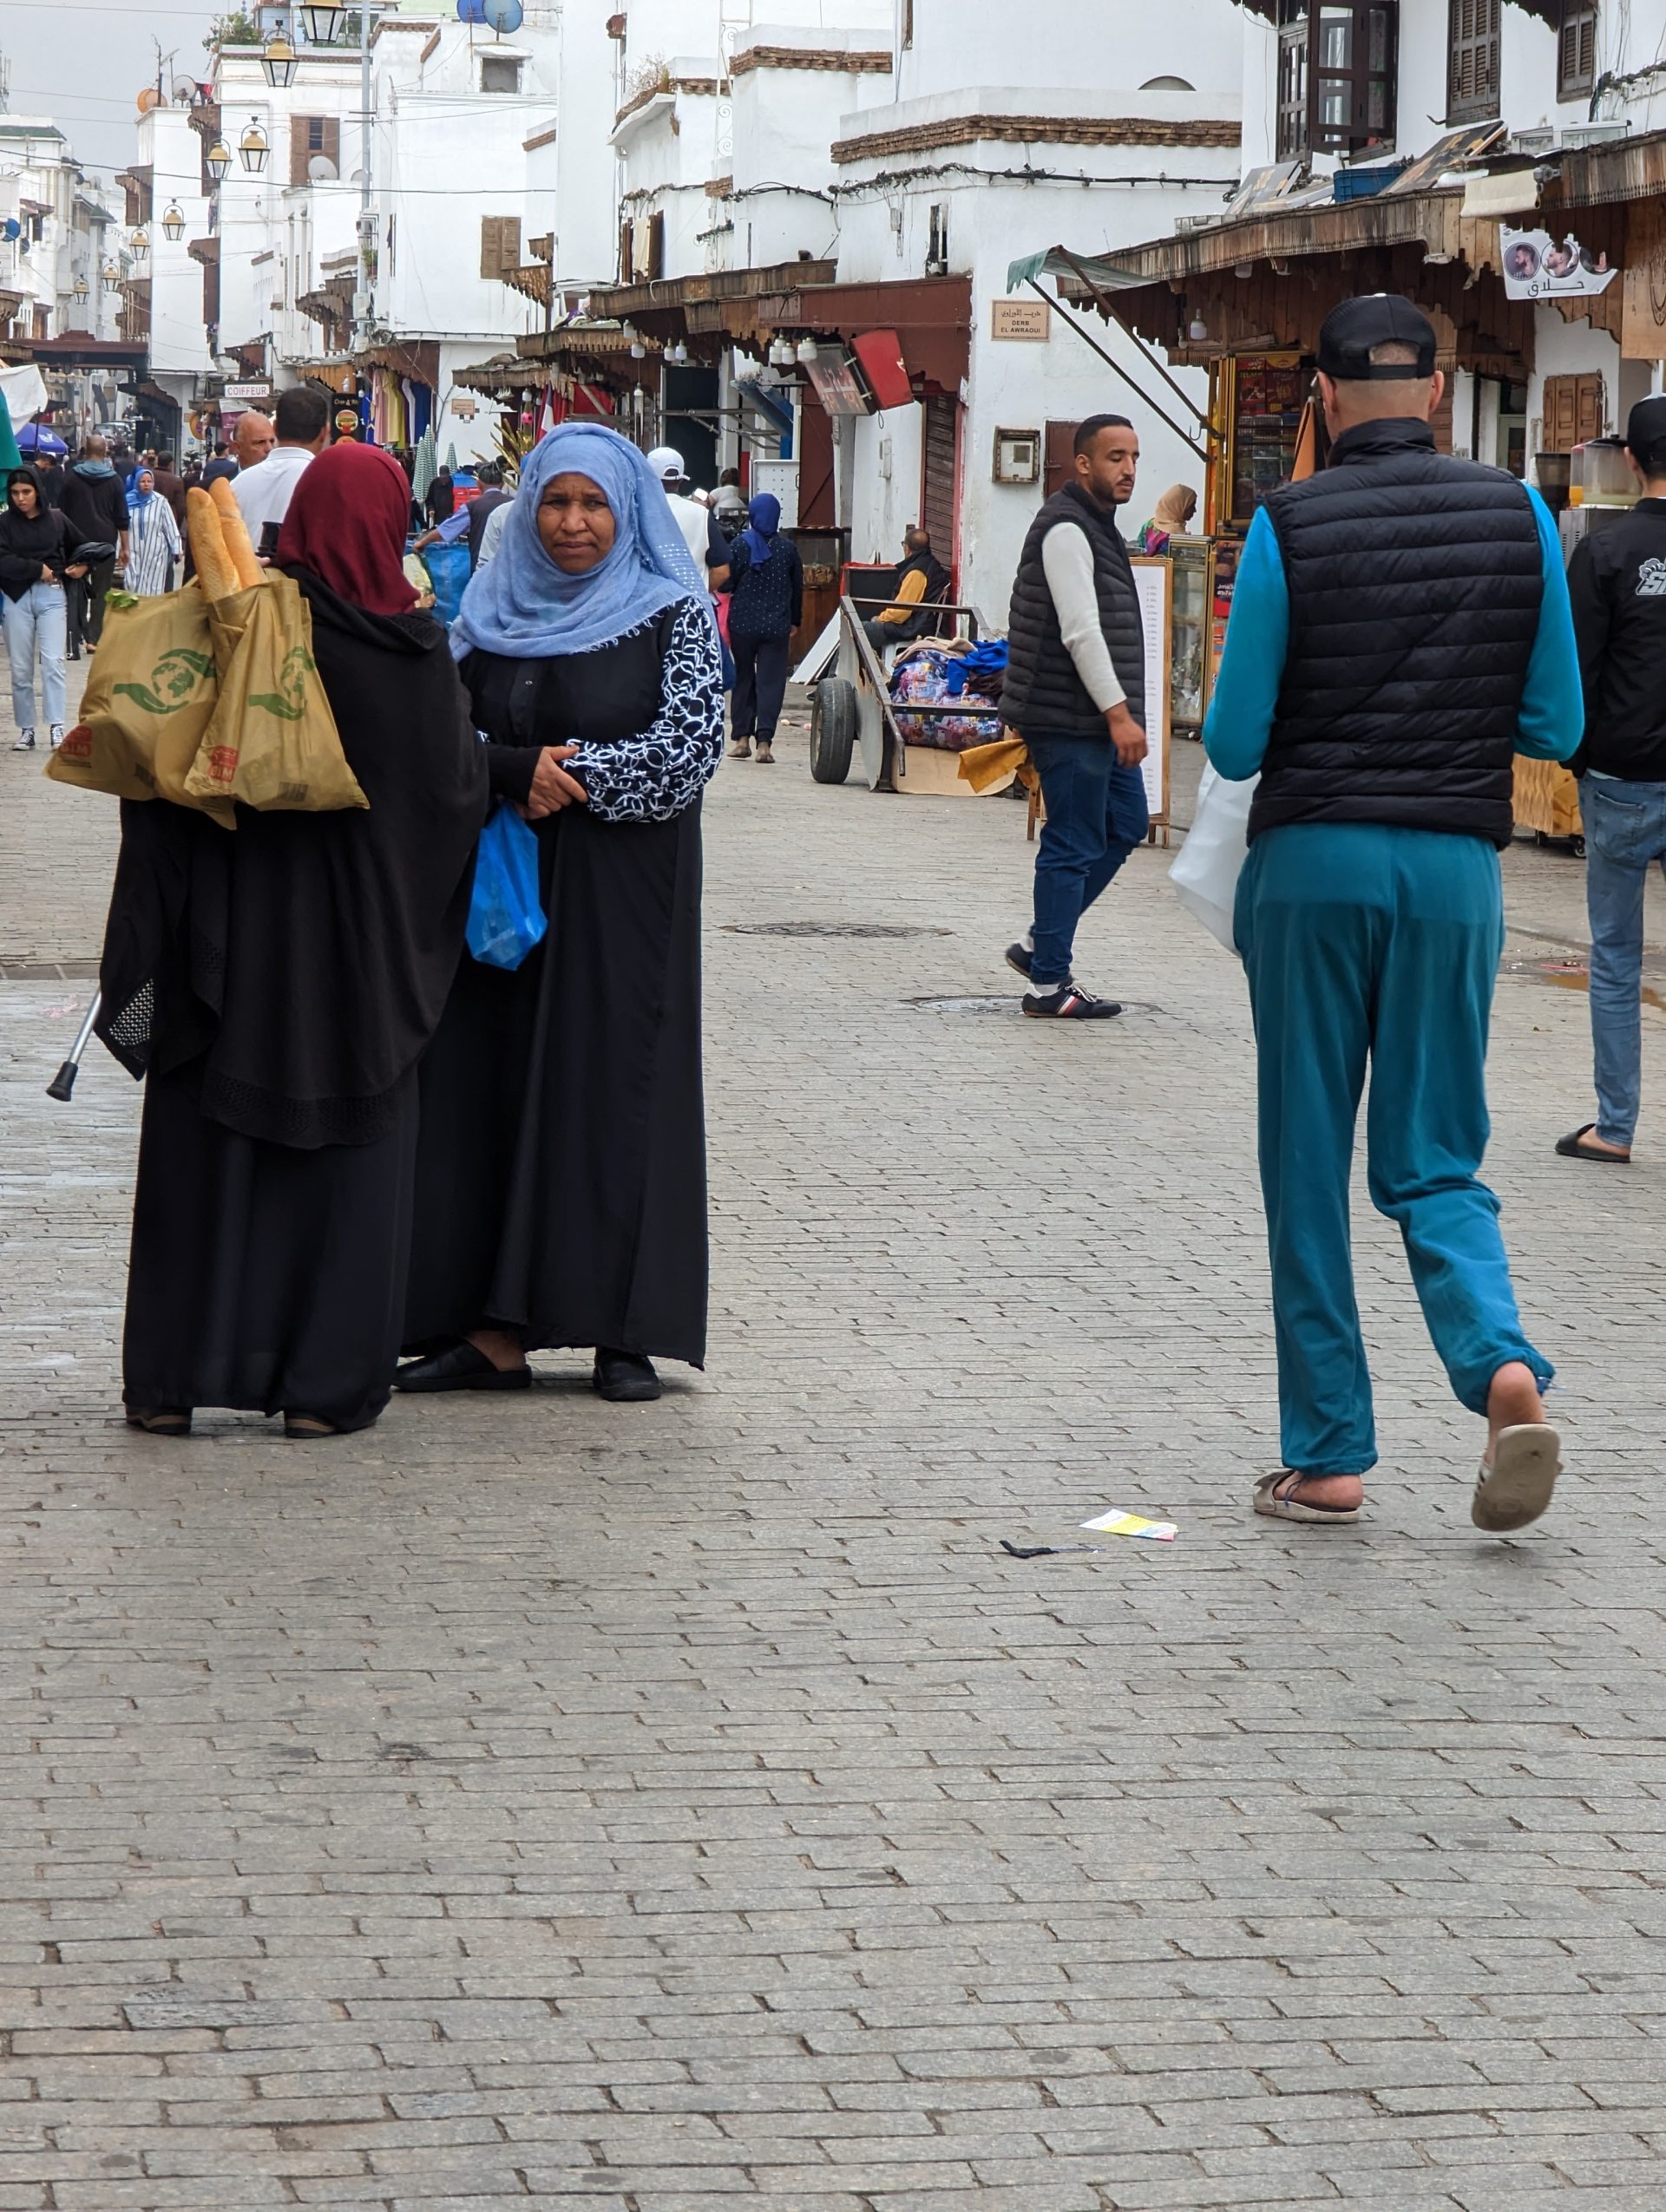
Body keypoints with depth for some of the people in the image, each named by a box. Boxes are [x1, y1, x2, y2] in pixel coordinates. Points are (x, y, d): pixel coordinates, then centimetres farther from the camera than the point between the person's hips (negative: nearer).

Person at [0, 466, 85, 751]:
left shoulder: (56, 520, 3)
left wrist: (81, 567, 2)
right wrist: (37, 569, -13)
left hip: (51, 596, -1)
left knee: (52, 661, -12)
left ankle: (56, 728, -13)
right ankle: (25, 730, 10)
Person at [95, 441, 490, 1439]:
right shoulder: (416, 647, -7)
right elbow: (461, 785, 2)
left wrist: (151, 939, -4)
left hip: (234, 931, 0)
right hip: (364, 935, 0)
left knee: (207, 1143, 8)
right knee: (351, 1148, 8)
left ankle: (174, 1378, 11)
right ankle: (326, 1383, 7)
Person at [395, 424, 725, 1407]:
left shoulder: (674, 614, -1)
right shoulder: (492, 611, 9)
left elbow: (689, 745, -10)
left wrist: (573, 778, -11)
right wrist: (520, 770, -13)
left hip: (626, 890, -3)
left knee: (617, 1085, -3)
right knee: (490, 1085, 0)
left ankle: (625, 1331, 3)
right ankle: (496, 1330, 4)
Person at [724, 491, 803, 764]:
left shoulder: (741, 544, -6)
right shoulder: (788, 548, 0)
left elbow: (727, 580, -5)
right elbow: (798, 587, 9)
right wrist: (795, 620, 21)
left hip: (743, 622, 0)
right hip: (777, 626, 0)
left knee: (743, 680, 11)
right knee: (771, 681, 1)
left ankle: (742, 738, 10)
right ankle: (764, 741, -8)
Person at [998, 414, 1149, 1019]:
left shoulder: (1095, 525, 18)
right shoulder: (1066, 528, -15)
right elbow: (1080, 632, -22)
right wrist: (1118, 712, -23)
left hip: (1097, 718, 10)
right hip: (1070, 719, -10)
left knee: (1125, 822, 15)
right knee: (1074, 845, -5)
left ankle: (1040, 944, 21)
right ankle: (1049, 985, 1)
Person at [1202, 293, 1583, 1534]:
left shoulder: (1290, 527, -6)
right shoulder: (1518, 519, 1)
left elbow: (1232, 744, -4)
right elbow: (1558, 727, 5)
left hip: (1314, 861, -2)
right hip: (1455, 866, 2)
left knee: (1307, 1167, 8)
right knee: (1433, 1161, 11)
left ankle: (1329, 1454, 9)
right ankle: (1503, 1364, -15)